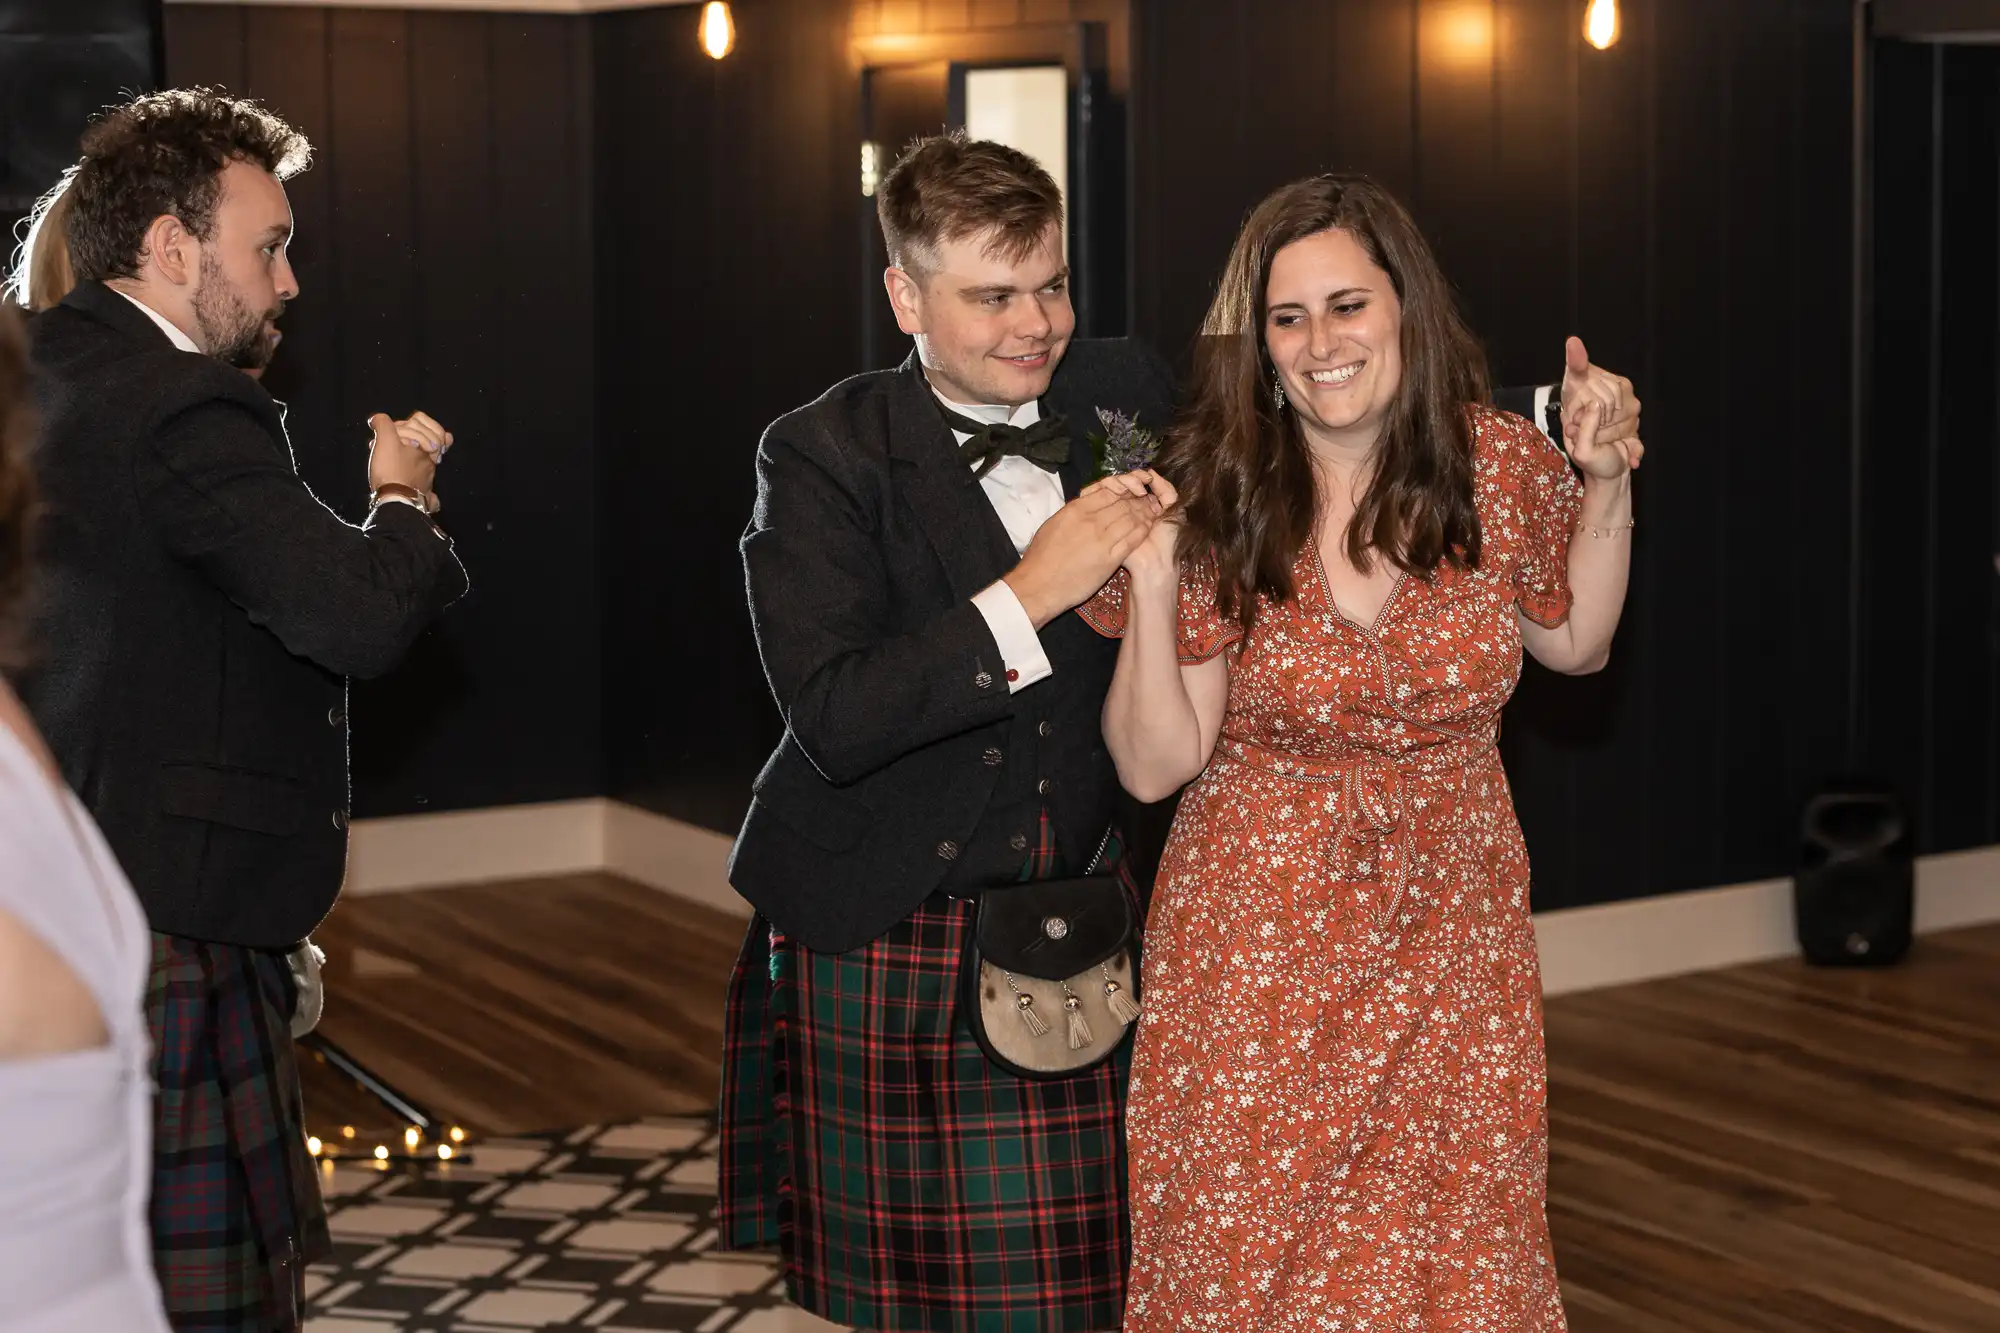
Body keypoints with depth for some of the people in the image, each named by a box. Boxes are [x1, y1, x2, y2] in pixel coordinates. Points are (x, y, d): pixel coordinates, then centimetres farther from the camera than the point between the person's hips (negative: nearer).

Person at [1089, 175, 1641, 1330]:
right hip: (1261, 943, -2)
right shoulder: (1214, 504, -12)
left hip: (1453, 930, 2)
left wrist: (1607, 487, -2)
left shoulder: (1505, 464, -6)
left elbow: (1574, 643, 12)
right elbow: (1155, 765, -10)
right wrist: (1152, 589, -23)